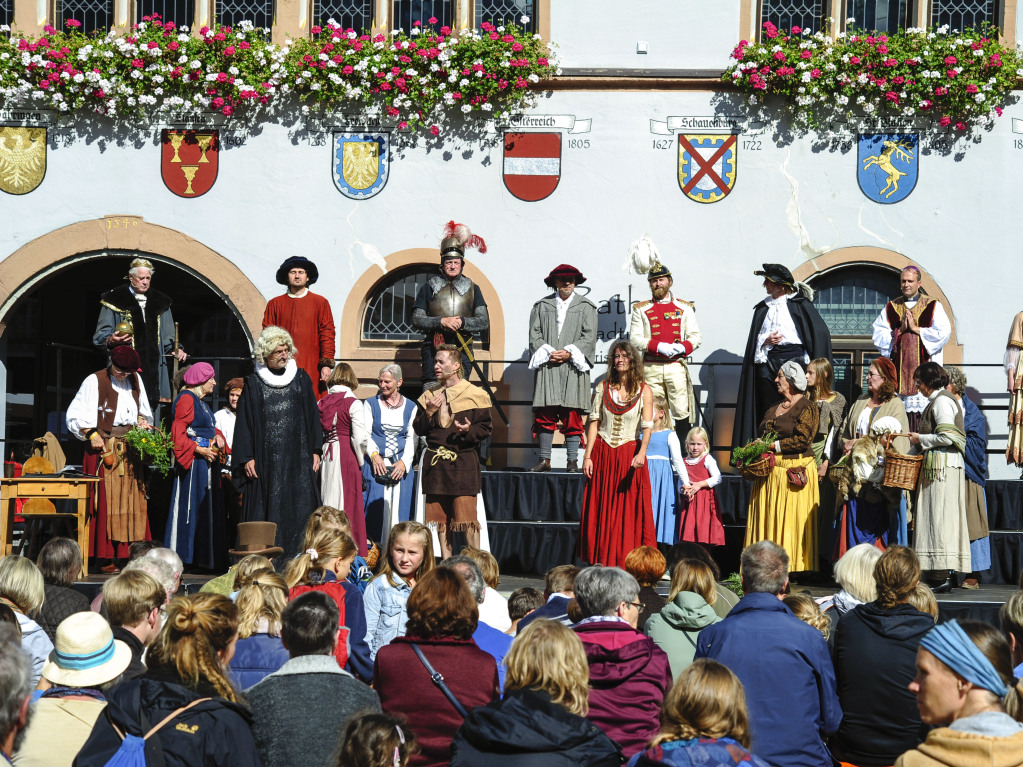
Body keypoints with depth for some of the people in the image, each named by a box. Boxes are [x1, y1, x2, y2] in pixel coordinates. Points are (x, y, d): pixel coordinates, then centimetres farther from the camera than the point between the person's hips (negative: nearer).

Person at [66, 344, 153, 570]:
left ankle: (130, 556, 3)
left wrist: (142, 421, 3)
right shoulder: (94, 381, -1)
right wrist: (91, 434, -16)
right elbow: (75, 415, -4)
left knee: (133, 501, 1)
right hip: (104, 448, -5)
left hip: (130, 449, 5)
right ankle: (106, 558, -6)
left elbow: (143, 411, 24)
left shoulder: (136, 380, 14)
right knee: (105, 502, -8)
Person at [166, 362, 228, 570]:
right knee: (190, 506, -7)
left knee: (208, 508, 8)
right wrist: (200, 450, -18)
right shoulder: (187, 399, -10)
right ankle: (182, 556, -3)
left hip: (207, 460, 10)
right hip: (193, 463, -10)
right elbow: (178, 433, -16)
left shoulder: (201, 402, 19)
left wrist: (218, 437, 2)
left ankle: (206, 557, 11)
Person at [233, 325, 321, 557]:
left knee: (300, 507, -3)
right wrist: (246, 457, -5)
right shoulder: (254, 384, 4)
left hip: (298, 457, 2)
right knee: (267, 510, -3)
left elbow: (312, 416, 11)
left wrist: (315, 450, 4)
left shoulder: (301, 379, 9)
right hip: (267, 457, -1)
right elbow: (244, 422, 3)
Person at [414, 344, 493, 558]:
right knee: (440, 516, 6)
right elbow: (418, 429, 13)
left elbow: (486, 427, -1)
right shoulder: (429, 395, 14)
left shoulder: (475, 394, 0)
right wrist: (428, 413, -6)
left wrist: (469, 430, -19)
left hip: (463, 462, -5)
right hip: (435, 464, 5)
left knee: (466, 515, -9)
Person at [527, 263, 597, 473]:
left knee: (572, 415, -4)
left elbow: (589, 337, 2)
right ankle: (544, 459, 1)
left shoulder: (585, 307, 11)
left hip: (573, 368, -1)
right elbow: (534, 334, 8)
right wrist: (547, 352, -8)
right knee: (545, 415, -3)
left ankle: (572, 461, -1)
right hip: (547, 368, 1)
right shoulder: (542, 306, 15)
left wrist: (569, 353, -10)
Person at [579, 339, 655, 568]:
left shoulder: (644, 391, 1)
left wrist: (641, 453, -24)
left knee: (629, 510, -3)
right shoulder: (603, 387, 7)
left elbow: (647, 427, -7)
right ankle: (601, 563, 6)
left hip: (630, 456, -2)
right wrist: (588, 456, -2)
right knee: (600, 510, 1)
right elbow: (593, 422, 5)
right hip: (602, 454, 2)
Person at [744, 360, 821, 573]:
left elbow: (802, 439, -14)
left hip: (794, 471, -7)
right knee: (767, 521, 2)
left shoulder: (806, 407, -4)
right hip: (769, 471, 7)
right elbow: (762, 436, 24)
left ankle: (792, 569, -3)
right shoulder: (773, 409, 19)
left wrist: (772, 446, -14)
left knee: (791, 521, -7)